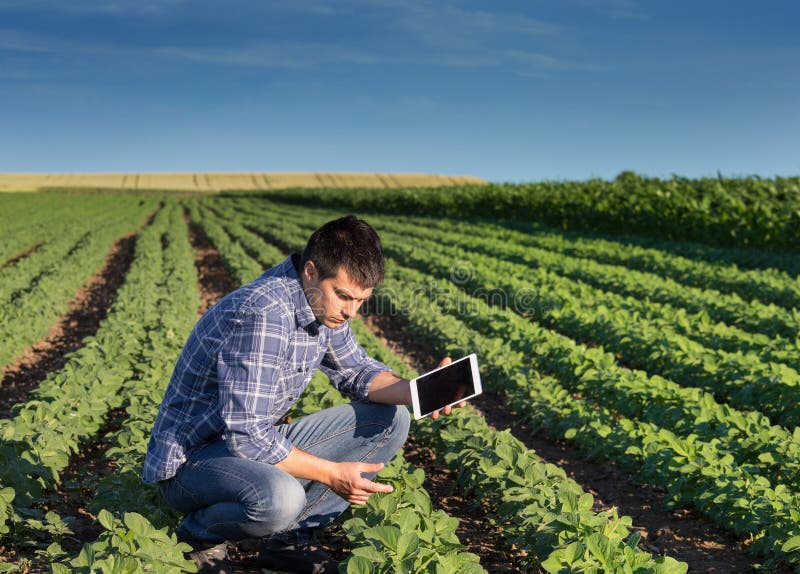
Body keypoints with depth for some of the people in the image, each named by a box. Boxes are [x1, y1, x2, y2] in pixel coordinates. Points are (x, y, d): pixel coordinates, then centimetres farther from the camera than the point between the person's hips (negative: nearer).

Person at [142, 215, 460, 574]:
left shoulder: (323, 302, -3)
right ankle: (198, 534, -5)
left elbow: (355, 370, 10)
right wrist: (332, 474, -23)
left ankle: (285, 536, 1)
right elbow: (248, 437, -30)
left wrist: (415, 392, -9)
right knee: (280, 499, -41)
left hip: (259, 443, 9)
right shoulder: (260, 314, -31)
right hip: (190, 459, -9)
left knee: (390, 420, 1)